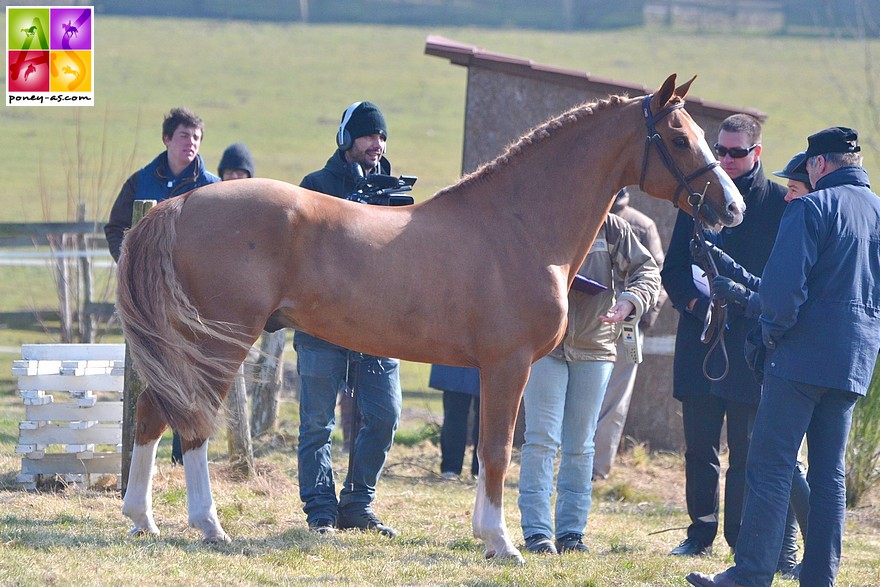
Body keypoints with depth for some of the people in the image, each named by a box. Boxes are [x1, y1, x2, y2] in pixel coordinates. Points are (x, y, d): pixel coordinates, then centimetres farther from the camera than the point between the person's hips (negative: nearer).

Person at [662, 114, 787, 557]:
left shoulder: (779, 204, 0)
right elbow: (673, 268, 13)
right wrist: (694, 302, -6)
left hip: (751, 342, -4)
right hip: (701, 338, 4)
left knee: (745, 448, 0)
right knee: (699, 445, 6)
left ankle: (742, 535, 5)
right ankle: (700, 532, 13)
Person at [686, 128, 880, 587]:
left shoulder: (811, 208, -10)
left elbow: (785, 285, -17)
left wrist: (773, 331, -1)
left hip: (803, 358, -7)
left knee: (770, 467, -6)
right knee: (830, 474, 10)